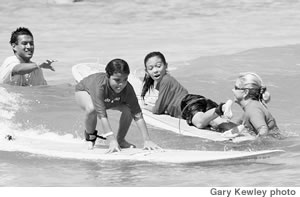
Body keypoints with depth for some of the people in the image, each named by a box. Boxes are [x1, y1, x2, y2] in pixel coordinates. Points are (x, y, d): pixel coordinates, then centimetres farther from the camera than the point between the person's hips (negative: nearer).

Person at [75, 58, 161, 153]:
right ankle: (90, 136, -5)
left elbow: (137, 115, -33)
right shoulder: (100, 86, -47)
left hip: (109, 99, 4)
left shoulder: (127, 89, -35)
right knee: (91, 109, -36)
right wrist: (112, 141, -55)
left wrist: (147, 140, -40)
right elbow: (102, 115, -50)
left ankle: (121, 140, 4)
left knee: (128, 109, -21)